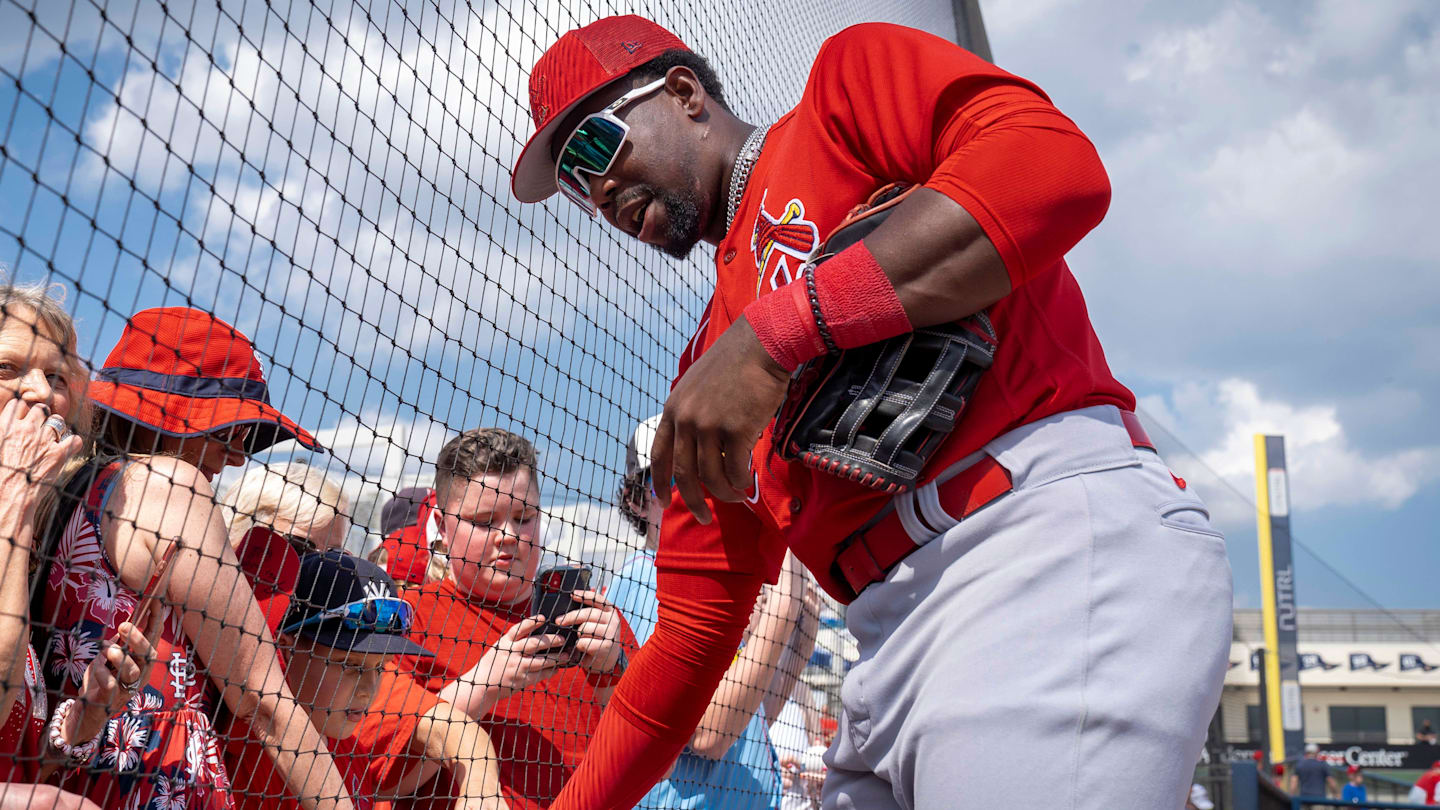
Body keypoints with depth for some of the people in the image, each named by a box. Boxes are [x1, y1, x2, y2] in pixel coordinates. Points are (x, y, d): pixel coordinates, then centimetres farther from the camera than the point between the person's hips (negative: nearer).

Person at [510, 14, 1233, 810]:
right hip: (894, 654, 7)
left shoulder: (849, 82, 9)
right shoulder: (710, 366, 24)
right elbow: (693, 627, 24)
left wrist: (774, 333, -14)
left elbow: (1056, 166, -12)